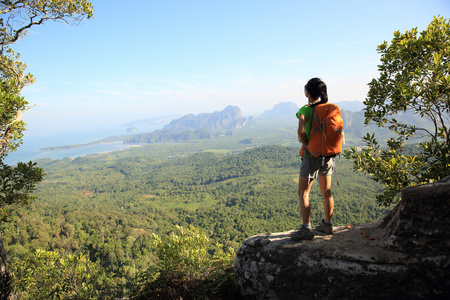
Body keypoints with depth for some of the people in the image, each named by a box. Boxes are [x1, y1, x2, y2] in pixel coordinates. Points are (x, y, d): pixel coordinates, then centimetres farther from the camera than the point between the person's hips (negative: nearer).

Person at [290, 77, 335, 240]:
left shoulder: (305, 110, -13)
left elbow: (301, 131, -26)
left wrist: (304, 141, -7)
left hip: (311, 154, -6)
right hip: (328, 154, 6)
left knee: (303, 193, 1)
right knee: (326, 191, 16)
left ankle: (306, 229, 1)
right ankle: (327, 224, 27)